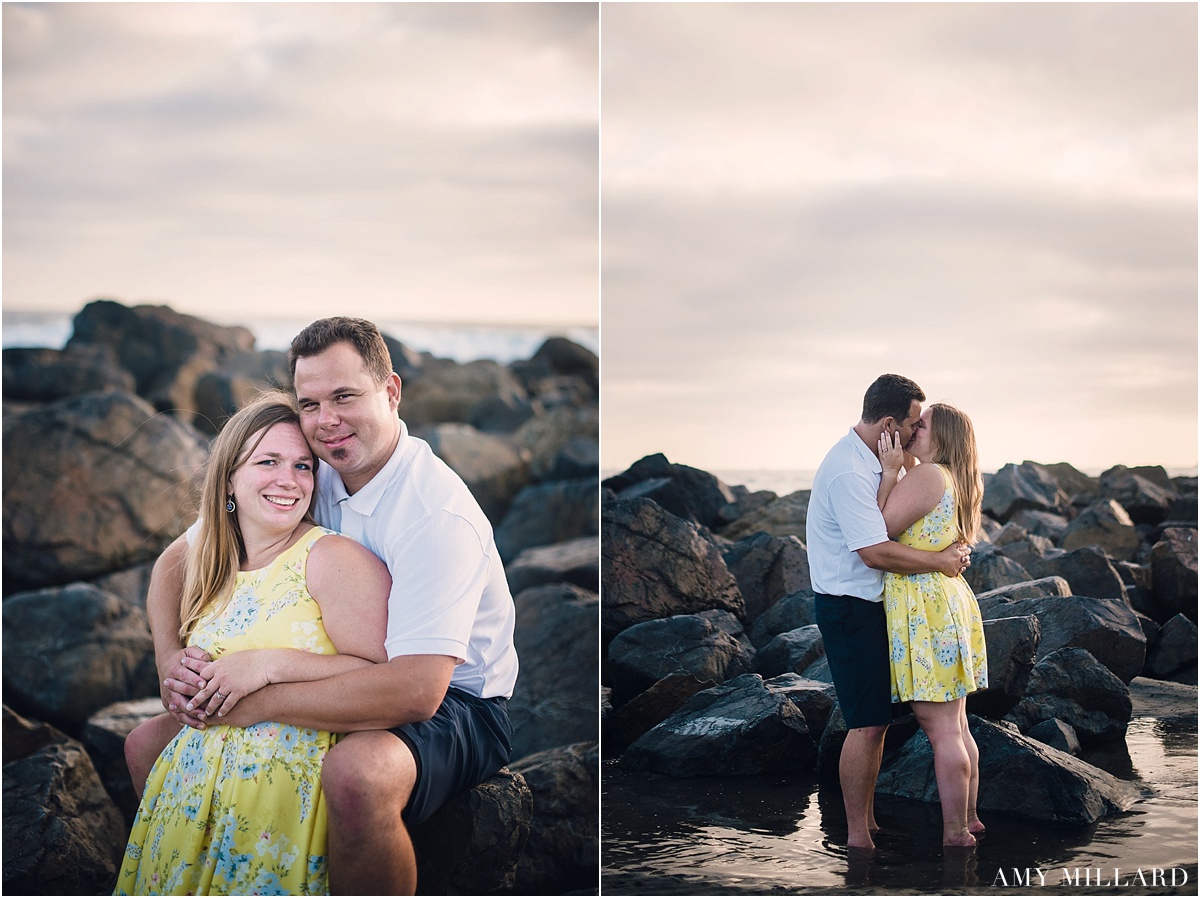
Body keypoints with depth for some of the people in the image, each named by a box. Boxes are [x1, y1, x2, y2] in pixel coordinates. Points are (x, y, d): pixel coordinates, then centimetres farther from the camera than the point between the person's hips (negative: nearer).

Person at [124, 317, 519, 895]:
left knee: (356, 774, -41)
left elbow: (417, 689, -34)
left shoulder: (437, 511, -25)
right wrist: (169, 657, -13)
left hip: (453, 705, -7)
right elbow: (178, 557, 8)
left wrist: (257, 703, -30)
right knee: (146, 744, 2)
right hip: (349, 689, 7)